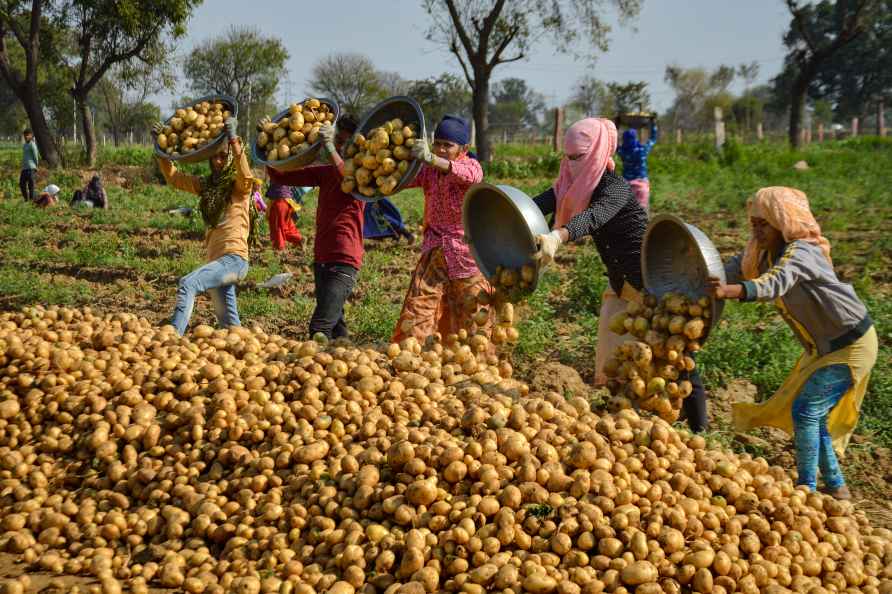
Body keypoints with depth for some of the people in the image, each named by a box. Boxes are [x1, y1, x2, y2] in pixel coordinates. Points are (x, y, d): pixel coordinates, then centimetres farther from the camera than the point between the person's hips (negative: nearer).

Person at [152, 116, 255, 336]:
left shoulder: (239, 185, -3)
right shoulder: (208, 185, 15)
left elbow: (246, 175, -26)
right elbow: (174, 177, 17)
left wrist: (233, 139, -34)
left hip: (233, 258, -8)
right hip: (216, 259, 8)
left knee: (187, 284, -26)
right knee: (227, 321, 12)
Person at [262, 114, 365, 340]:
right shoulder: (324, 172, 12)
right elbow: (280, 176, 11)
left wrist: (330, 149, -43)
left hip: (343, 262, -8)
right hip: (322, 259, 8)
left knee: (320, 328, -18)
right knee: (335, 324, 17)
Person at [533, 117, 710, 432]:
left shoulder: (615, 187, -22)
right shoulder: (574, 185, 2)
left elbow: (594, 216, -43)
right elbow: (540, 204, -13)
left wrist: (557, 237, -62)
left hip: (652, 282, -9)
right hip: (621, 284, 9)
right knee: (612, 359, 14)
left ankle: (698, 430, 1)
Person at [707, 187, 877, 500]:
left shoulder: (800, 252, -28)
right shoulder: (763, 254, 0)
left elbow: (775, 283, -47)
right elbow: (731, 270, -7)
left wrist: (730, 291, -63)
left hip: (851, 344, -9)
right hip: (825, 346, 9)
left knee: (806, 409, -10)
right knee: (814, 414, 14)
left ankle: (806, 487, 1)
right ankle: (835, 485, 27)